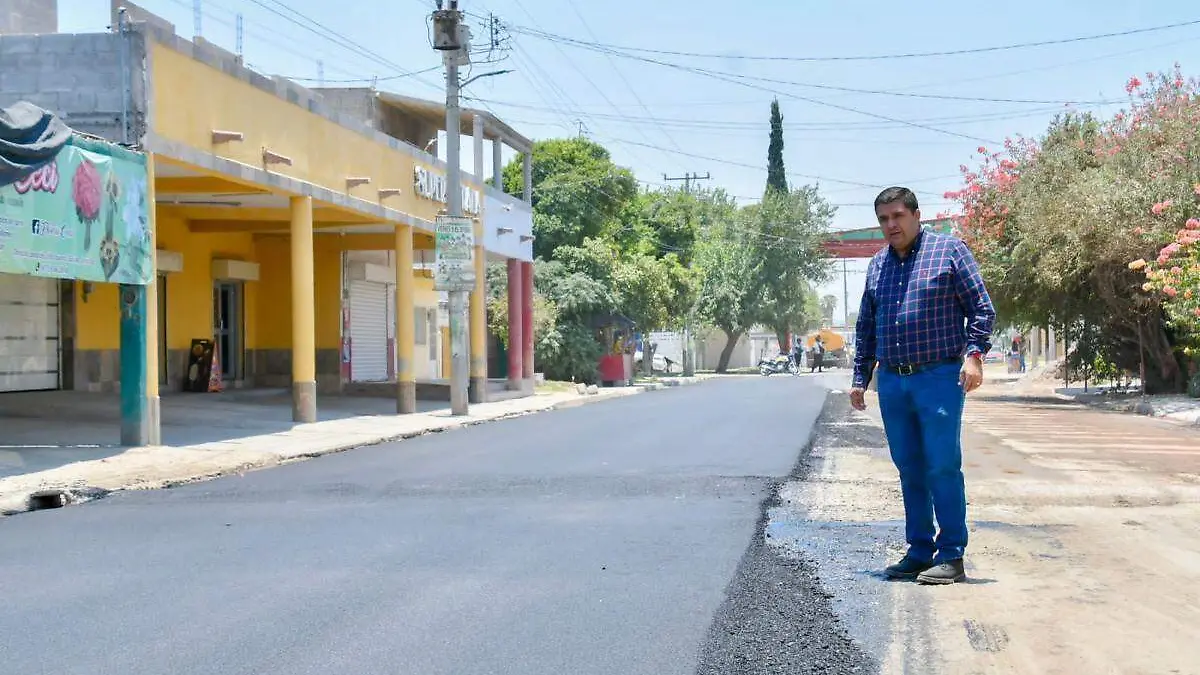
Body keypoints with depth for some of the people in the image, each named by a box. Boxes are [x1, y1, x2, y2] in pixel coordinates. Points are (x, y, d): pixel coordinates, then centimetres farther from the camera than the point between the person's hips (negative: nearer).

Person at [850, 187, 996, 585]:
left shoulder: (949, 251, 2)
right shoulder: (877, 265, 17)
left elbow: (982, 308, -2)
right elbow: (865, 328, 23)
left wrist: (974, 354, -15)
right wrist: (860, 378, 17)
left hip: (939, 377, -5)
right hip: (891, 383, 5)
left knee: (943, 467, -7)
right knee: (909, 470, 9)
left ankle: (951, 556, -1)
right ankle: (919, 551, 17)